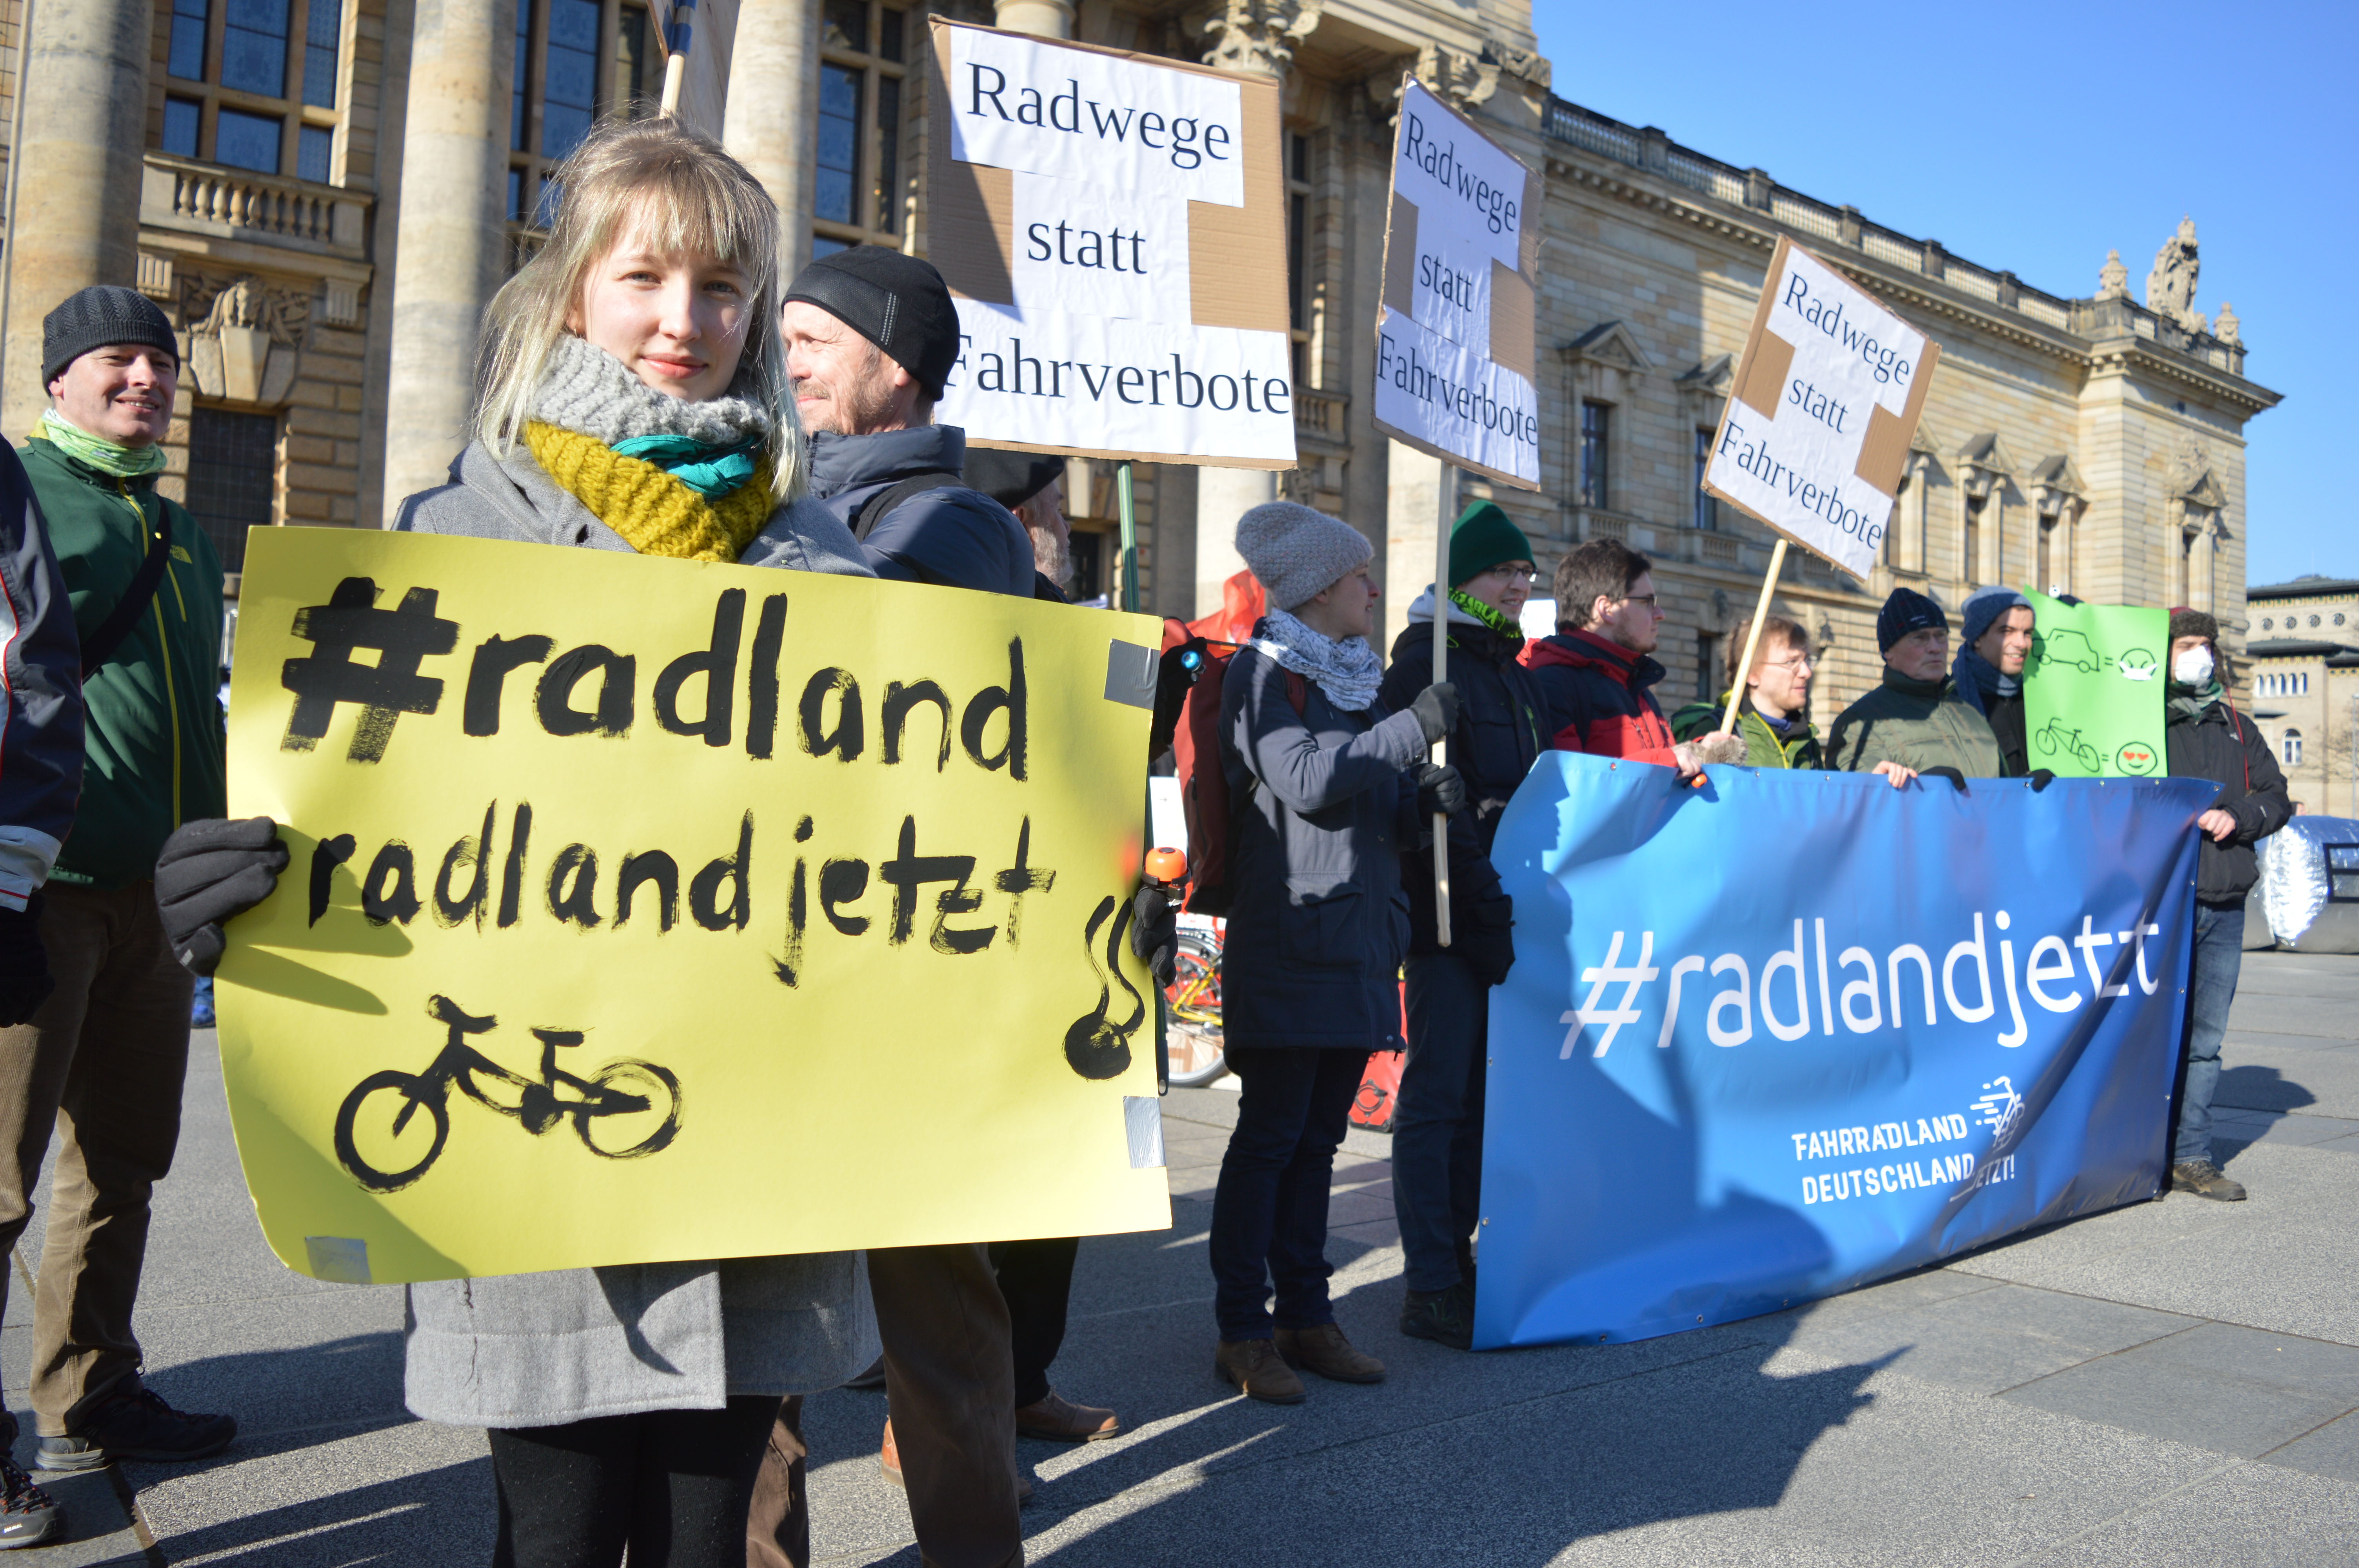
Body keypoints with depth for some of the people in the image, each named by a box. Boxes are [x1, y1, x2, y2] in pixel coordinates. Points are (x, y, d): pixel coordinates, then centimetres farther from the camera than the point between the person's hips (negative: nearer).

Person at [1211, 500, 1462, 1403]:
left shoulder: (1356, 678, 21)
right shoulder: (1264, 670, -4)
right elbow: (1307, 779, -19)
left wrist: (1425, 801, 2)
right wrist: (1415, 728, -16)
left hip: (1358, 938, 8)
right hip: (1290, 938, -8)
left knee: (1318, 1135, 12)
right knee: (1269, 1135, -5)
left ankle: (1304, 1315, 20)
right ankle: (1242, 1330, 4)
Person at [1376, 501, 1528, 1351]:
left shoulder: (1511, 668, 19)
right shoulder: (1426, 662, -7)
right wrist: (1486, 907, -21)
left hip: (1500, 908, 8)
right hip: (1449, 913, -8)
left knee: (1480, 1088, 11)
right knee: (1438, 1090, -4)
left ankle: (1457, 1256, 20)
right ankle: (1431, 1288, 2)